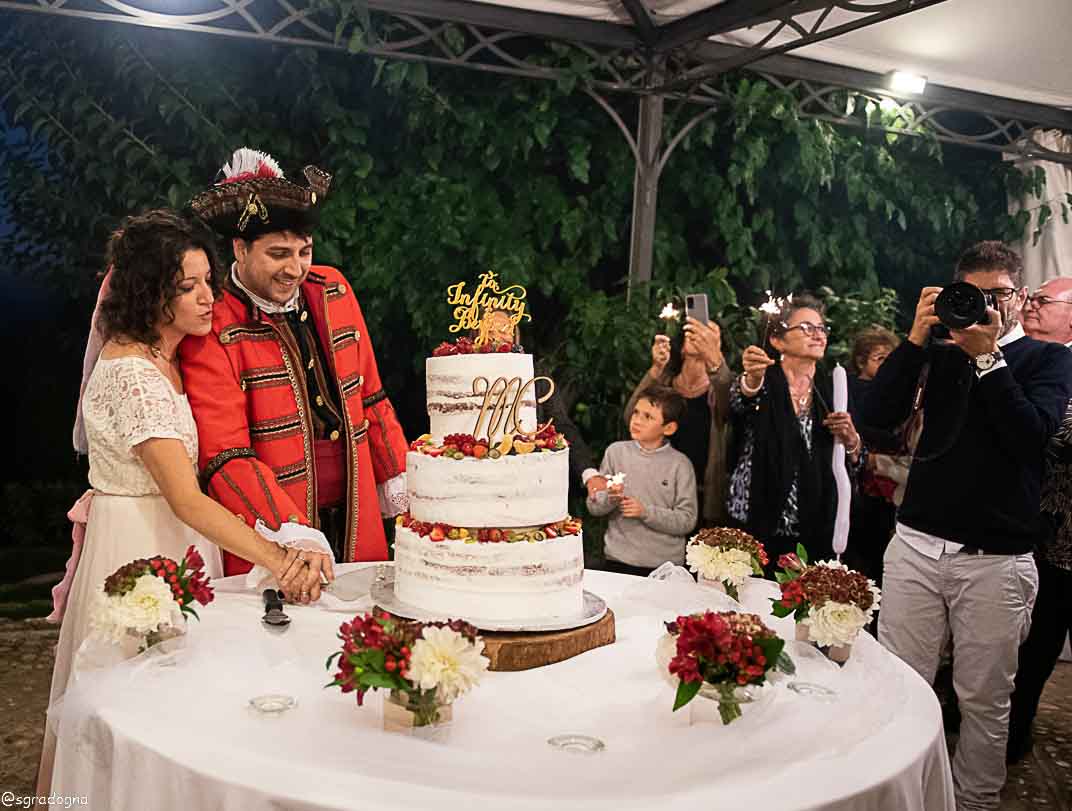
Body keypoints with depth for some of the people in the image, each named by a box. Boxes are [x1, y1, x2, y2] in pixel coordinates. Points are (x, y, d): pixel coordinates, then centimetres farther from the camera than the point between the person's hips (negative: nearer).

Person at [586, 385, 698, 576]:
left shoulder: (680, 464, -6)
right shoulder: (616, 452, 0)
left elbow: (687, 521, -9)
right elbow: (593, 506, 2)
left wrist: (646, 512, -20)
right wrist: (609, 498, -19)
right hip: (618, 560, 2)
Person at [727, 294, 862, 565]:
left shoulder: (832, 390, 9)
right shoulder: (764, 382, -3)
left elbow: (854, 463, 14)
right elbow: (739, 401, -27)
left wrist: (851, 440, -8)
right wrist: (752, 380, -49)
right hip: (759, 526, -3)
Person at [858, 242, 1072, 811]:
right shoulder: (941, 354, 14)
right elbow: (876, 415, 0)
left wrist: (987, 355, -12)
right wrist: (916, 338, -6)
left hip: (996, 559, -2)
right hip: (916, 545, 2)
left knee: (984, 701, 6)